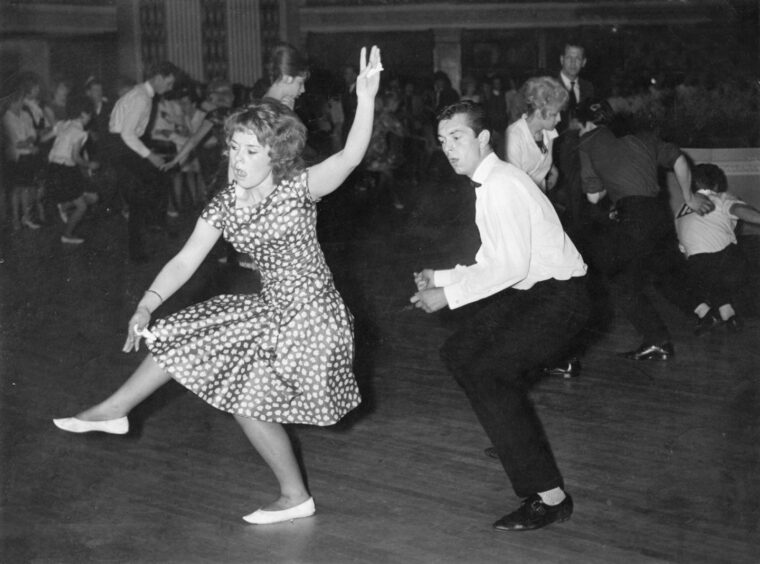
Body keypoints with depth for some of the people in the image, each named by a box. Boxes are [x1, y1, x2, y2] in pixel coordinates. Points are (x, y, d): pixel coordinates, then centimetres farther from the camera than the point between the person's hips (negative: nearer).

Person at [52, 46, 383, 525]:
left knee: (249, 401, -5)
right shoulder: (225, 205, -1)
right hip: (270, 308, 7)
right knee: (180, 336, 12)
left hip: (311, 314, -7)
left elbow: (350, 157, -35)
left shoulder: (299, 188, -19)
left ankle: (296, 497, 14)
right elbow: (185, 262, 0)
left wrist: (366, 100, -50)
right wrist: (146, 307, -9)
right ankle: (114, 410, 31)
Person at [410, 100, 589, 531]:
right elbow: (493, 261, 17)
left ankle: (549, 497, -16)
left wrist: (449, 294, -19)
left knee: (486, 374, -19)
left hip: (558, 297, -10)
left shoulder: (501, 185, -19)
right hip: (531, 291, 10)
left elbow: (510, 265, -25)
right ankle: (516, 440, 35)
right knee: (460, 352, 16)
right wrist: (440, 278, 10)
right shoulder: (490, 182, 11)